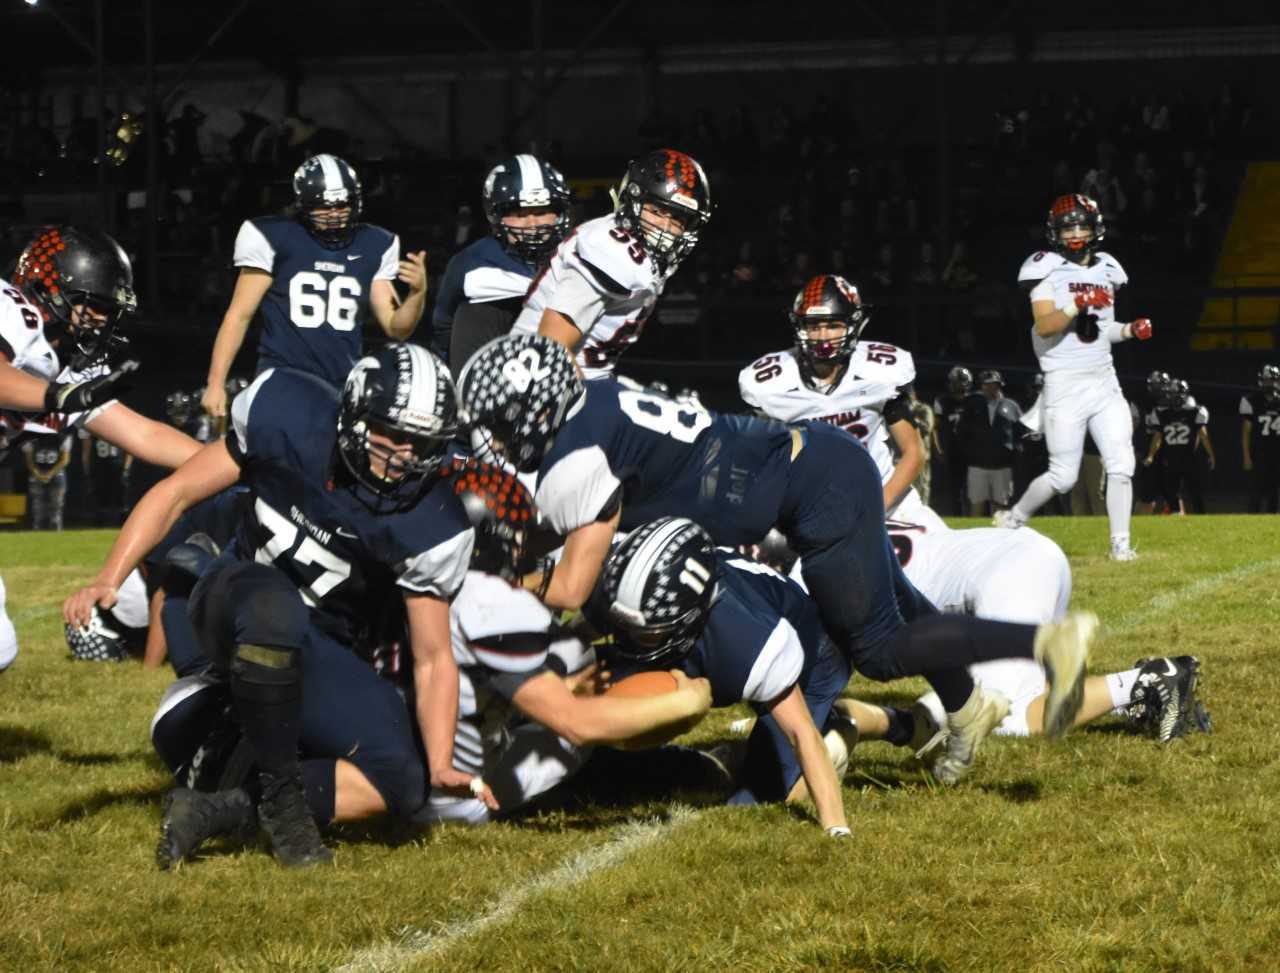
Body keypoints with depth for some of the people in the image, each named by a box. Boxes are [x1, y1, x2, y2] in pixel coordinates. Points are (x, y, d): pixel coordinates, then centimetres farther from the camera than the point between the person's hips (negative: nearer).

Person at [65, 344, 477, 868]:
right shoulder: (287, 412, -18)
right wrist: (107, 580, -18)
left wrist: (442, 766, -22)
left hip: (320, 650, 2)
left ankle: (225, 807, -18)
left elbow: (433, 657, -9)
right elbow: (176, 493, -7)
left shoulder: (431, 527, -16)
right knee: (275, 606, -41)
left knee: (400, 785, -19)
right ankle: (280, 796, -25)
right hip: (236, 596, -2)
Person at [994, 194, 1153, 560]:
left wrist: (1130, 330, 4)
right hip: (1065, 384, -6)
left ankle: (1120, 543, 1)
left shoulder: (1106, 269, 13)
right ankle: (1012, 519, 19)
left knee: (1121, 466, -4)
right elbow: (1044, 326, -18)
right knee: (1063, 477, -3)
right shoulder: (1046, 268, -7)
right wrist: (1078, 305, -31)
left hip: (1105, 380, 6)